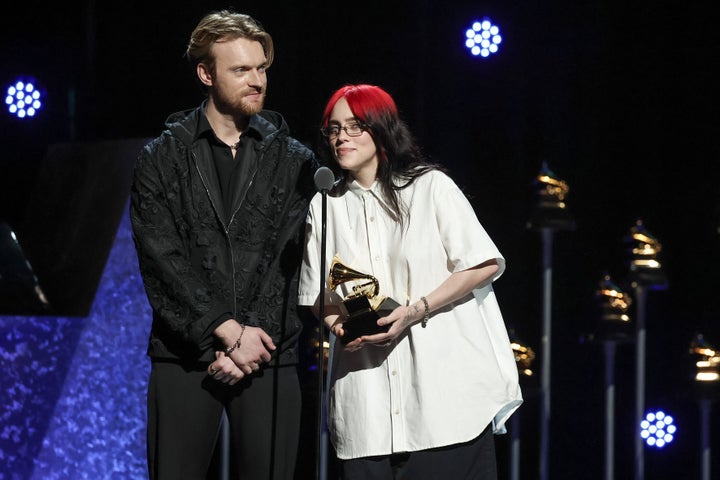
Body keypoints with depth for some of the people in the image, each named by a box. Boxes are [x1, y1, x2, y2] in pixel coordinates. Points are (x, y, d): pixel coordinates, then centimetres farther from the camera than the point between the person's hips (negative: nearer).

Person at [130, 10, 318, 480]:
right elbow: (163, 260, -3)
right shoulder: (162, 159, 6)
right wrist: (228, 331, -11)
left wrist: (248, 341, -9)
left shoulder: (295, 161, 9)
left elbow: (289, 261, 1)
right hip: (185, 356, -1)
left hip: (268, 358, 1)